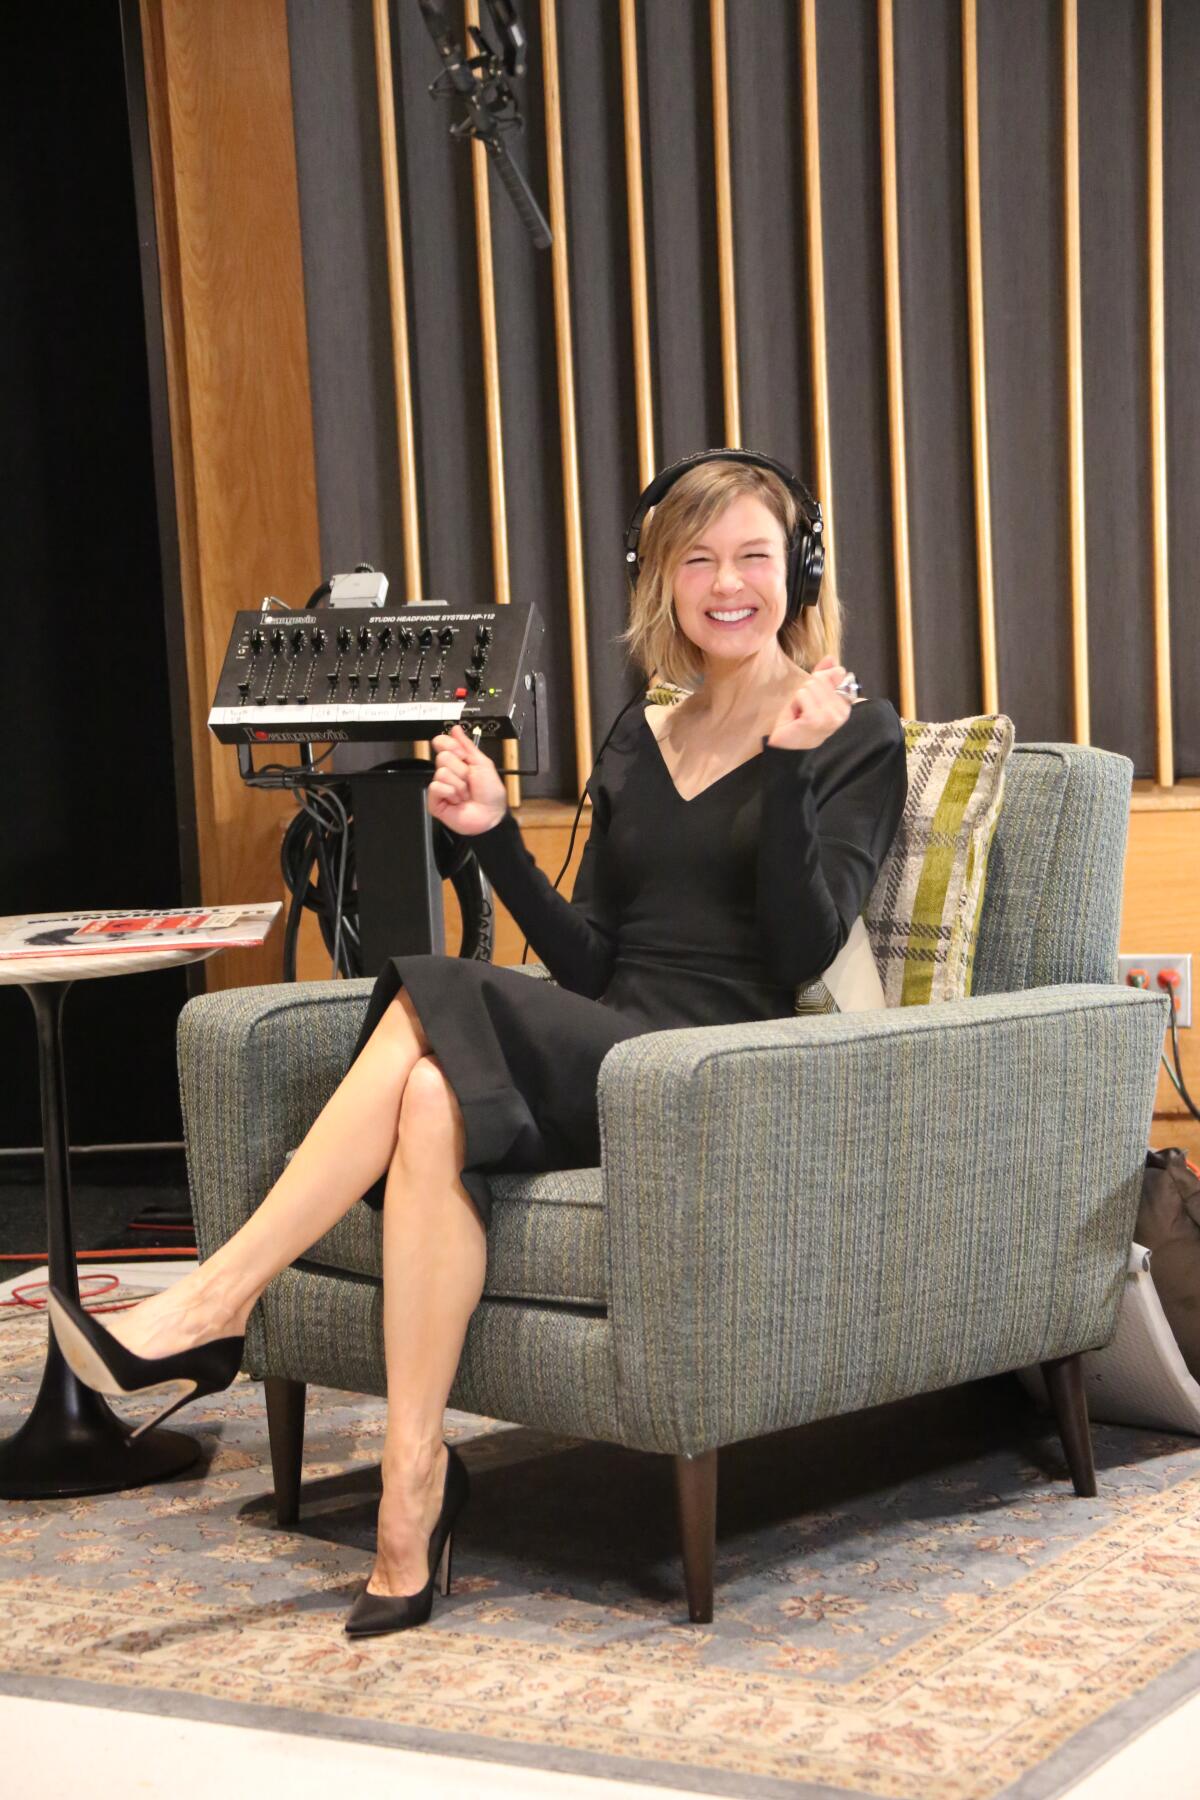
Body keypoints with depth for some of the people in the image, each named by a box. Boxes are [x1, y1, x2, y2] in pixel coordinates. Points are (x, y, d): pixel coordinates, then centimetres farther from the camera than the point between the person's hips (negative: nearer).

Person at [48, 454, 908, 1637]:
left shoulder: (854, 735, 5)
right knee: (436, 1099, -31)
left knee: (434, 1008, -29)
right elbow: (588, 964, 14)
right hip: (603, 1061, 5)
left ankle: (209, 1308, -23)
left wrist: (787, 765, -18)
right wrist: (494, 837, 1)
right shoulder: (637, 743, 20)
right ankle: (411, 1491, -33)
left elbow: (803, 949, -8)